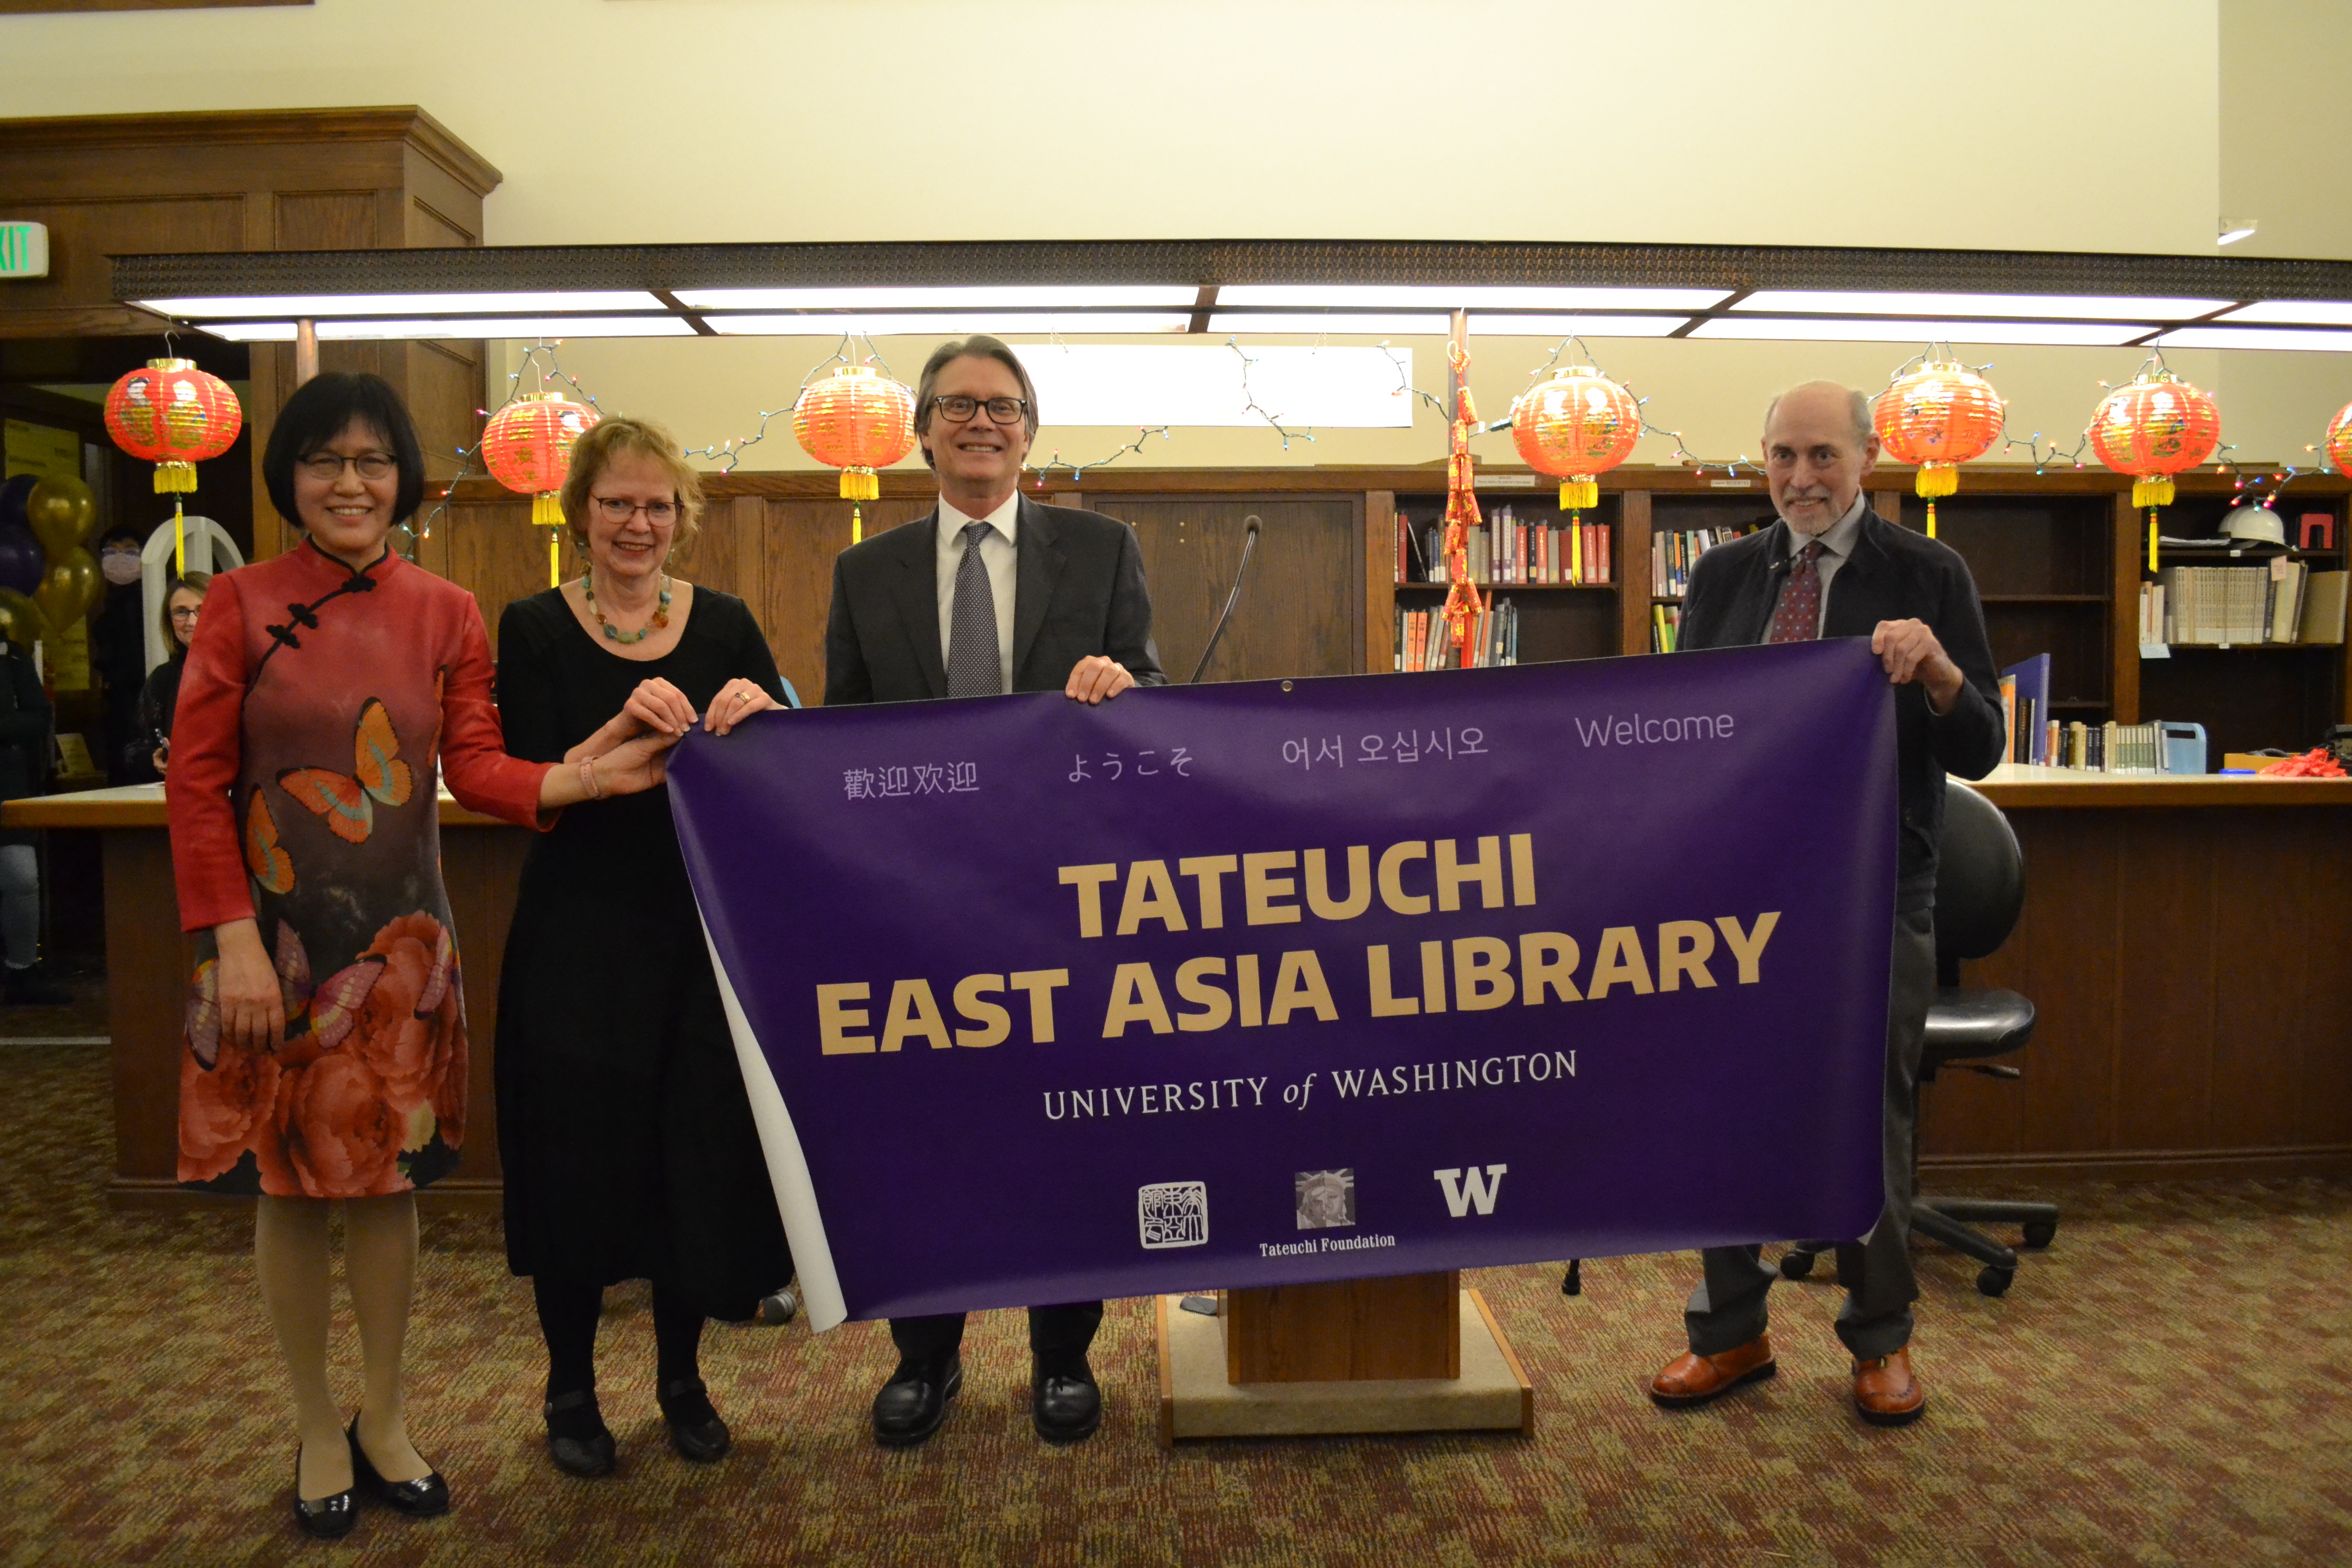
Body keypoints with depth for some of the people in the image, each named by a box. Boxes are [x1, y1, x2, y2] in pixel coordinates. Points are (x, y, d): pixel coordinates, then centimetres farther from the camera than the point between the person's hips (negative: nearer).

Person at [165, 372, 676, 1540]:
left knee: (389, 1179, 10)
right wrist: (234, 939, -12)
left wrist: (585, 777, -19)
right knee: (288, 1184, 8)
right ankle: (317, 1430, 27)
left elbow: (476, 766, 0)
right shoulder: (241, 604, -2)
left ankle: (383, 1421, 28)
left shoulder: (445, 613, 5)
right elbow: (196, 781, -4)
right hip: (276, 942, -2)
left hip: (400, 942, 2)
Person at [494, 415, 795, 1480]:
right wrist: (625, 728, -25)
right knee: (580, 1159, 6)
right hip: (580, 939, -2)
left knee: (704, 1151, 8)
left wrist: (764, 714, -20)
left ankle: (682, 1378, 29)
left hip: (708, 931, 2)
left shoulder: (724, 624, 5)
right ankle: (570, 1386, 28)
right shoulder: (535, 630, -2)